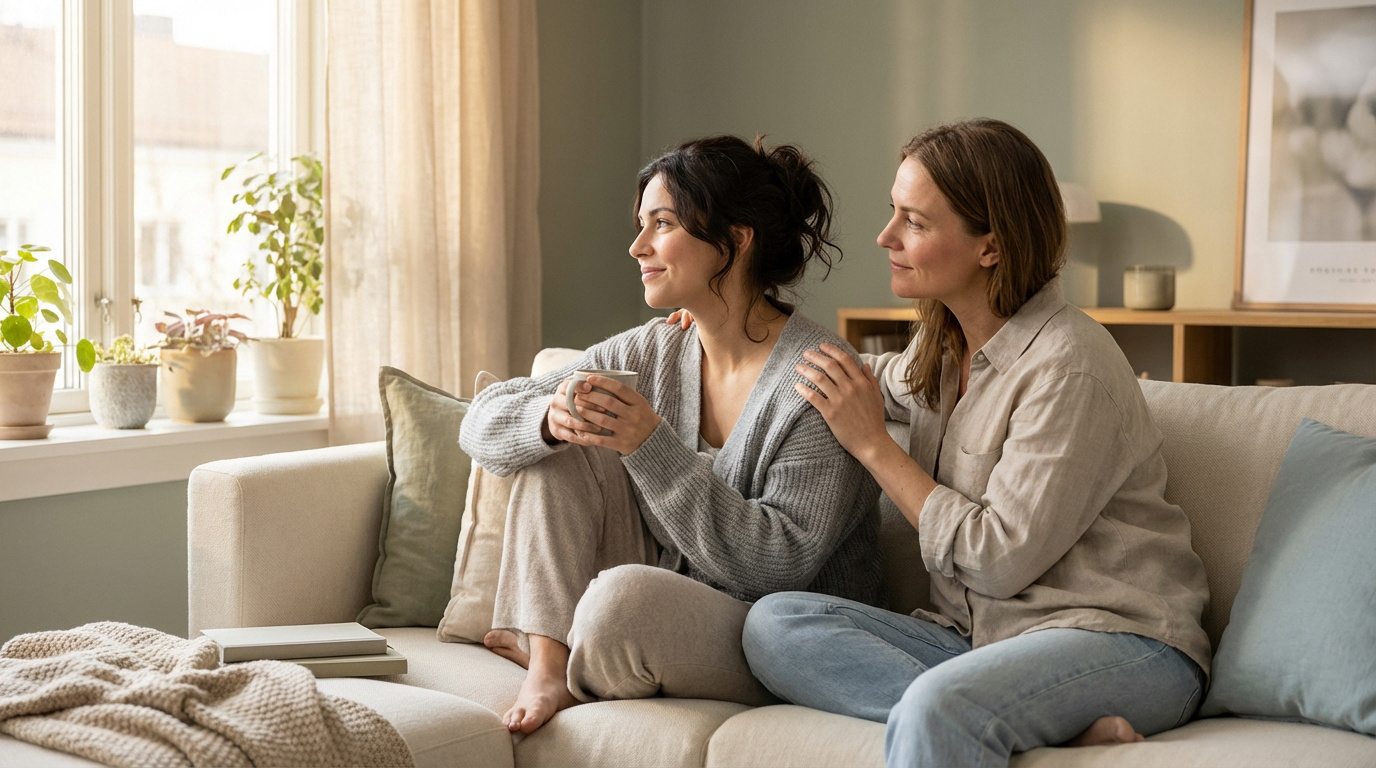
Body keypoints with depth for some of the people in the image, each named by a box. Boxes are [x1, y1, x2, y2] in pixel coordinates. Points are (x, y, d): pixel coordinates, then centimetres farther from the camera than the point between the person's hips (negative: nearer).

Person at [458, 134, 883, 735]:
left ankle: (576, 670, 0)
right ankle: (549, 665, -9)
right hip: (663, 607, 7)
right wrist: (549, 419, -22)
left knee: (627, 593, -35)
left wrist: (651, 445, -30)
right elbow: (482, 424, 3)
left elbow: (780, 564, -24)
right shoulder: (646, 354, 2)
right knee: (557, 448, -5)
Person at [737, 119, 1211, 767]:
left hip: (1118, 637, -10)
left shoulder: (1069, 367, -16)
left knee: (938, 705, -42)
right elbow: (885, 380, 36)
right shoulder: (944, 346, 10)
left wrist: (873, 445, -10)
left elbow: (999, 559, -17)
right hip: (982, 634, 10)